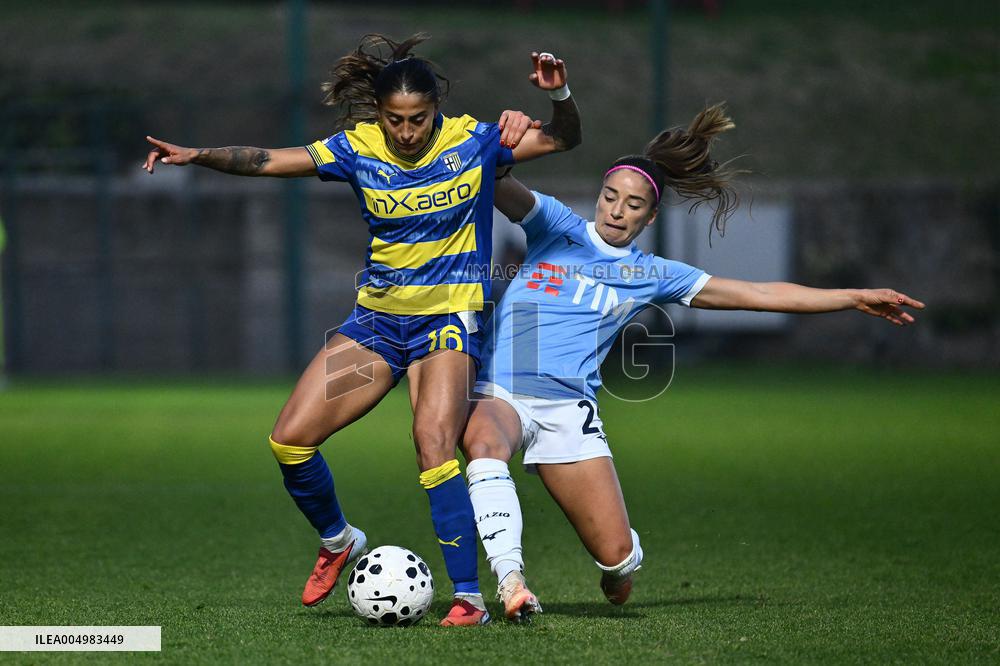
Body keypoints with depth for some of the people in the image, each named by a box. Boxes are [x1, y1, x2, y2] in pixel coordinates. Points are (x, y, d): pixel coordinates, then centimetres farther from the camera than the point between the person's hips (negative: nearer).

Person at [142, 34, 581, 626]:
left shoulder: (471, 142, -8)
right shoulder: (360, 148, -4)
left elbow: (563, 139, -4)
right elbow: (268, 161, -5)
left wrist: (559, 95, -24)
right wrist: (197, 155, -17)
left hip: (448, 318, -4)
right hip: (376, 317, 4)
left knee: (434, 448, -25)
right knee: (290, 439, -3)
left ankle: (470, 598, -20)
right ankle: (338, 541, 24)